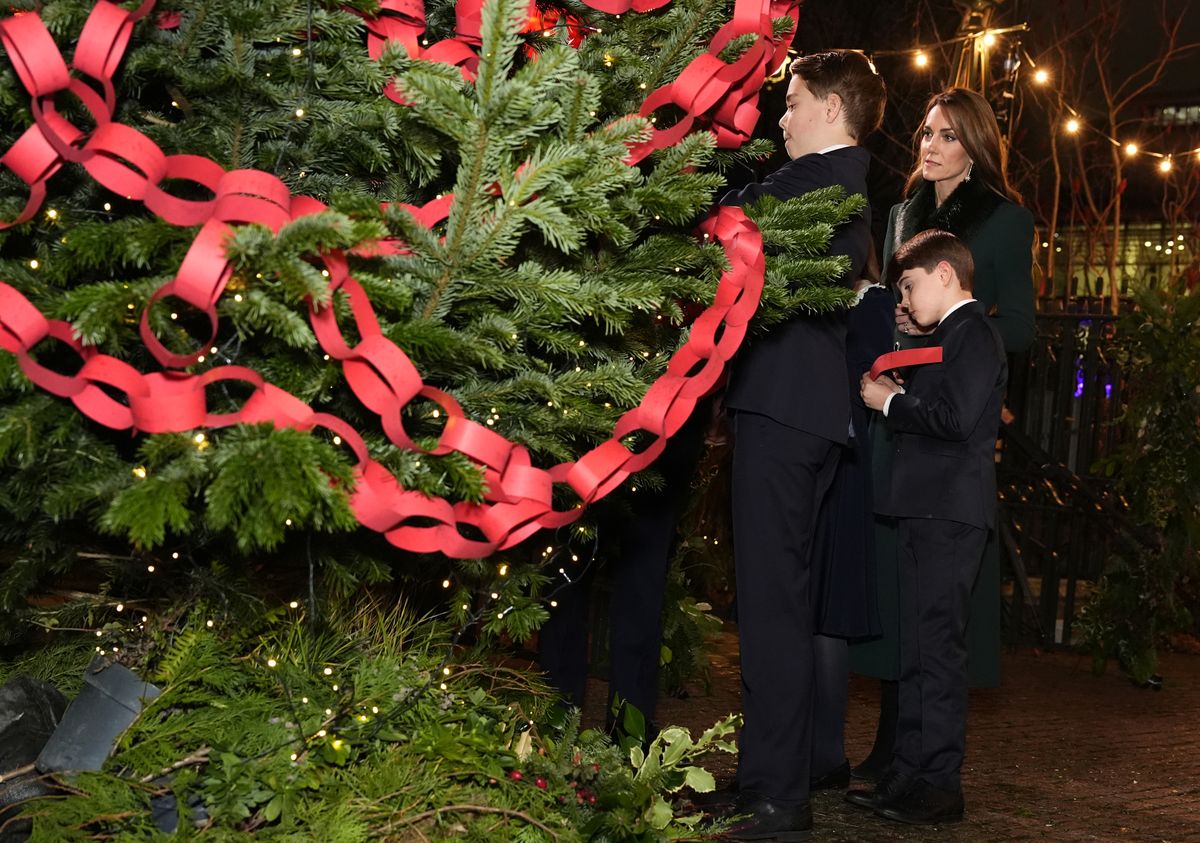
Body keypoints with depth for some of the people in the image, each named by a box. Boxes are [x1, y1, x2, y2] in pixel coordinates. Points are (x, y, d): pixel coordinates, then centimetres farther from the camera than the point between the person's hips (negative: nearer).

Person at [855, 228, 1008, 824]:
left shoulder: (973, 333, -9)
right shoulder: (954, 334, 21)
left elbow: (955, 419, -21)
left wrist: (891, 403, -10)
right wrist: (895, 398, 9)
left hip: (949, 514, -10)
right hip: (929, 512, 10)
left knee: (936, 647, -8)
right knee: (918, 648, 11)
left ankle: (940, 785, -5)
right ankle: (911, 774, 16)